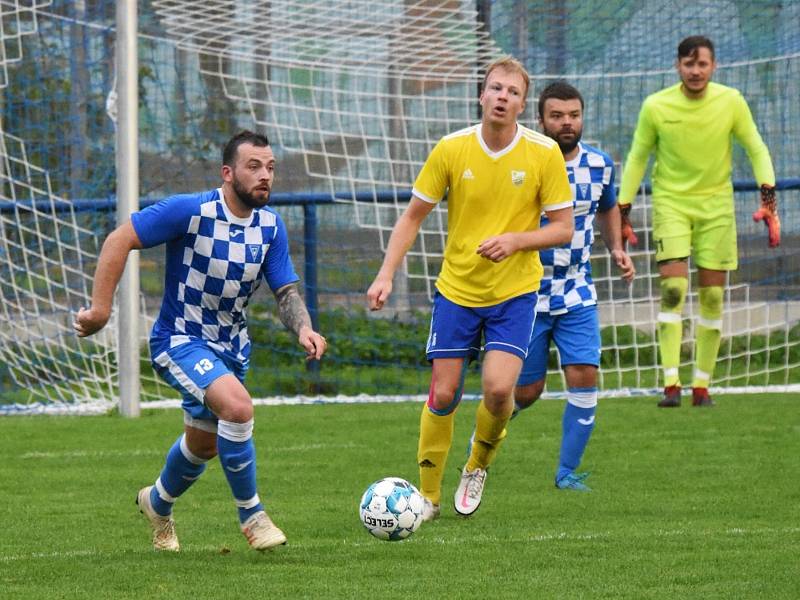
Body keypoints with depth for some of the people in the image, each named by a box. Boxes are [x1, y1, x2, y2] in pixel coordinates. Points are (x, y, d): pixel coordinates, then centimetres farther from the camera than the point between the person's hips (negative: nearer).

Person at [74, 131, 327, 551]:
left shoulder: (270, 226, -4)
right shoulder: (190, 211, -21)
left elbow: (286, 291, -1)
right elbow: (119, 241, -17)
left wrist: (303, 328, -22)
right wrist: (100, 308, -21)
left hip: (230, 346, 7)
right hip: (180, 340, -7)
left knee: (204, 445, 21)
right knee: (237, 406, -31)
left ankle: (158, 503, 52)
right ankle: (251, 515, -16)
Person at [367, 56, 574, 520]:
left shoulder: (545, 153, -9)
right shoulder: (452, 149, -7)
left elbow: (564, 229, -5)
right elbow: (413, 217, 2)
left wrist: (515, 240, -22)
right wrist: (386, 276, -8)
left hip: (515, 291, -1)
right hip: (457, 289, 1)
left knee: (499, 388, -18)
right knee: (444, 394, 1)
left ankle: (478, 467, 12)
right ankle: (429, 495, 19)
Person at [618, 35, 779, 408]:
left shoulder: (731, 102, -6)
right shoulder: (656, 106, -7)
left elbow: (756, 149, 4)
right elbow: (637, 157, 4)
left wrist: (768, 197, -8)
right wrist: (623, 210, 2)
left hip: (716, 205, 2)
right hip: (671, 201, -2)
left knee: (712, 296, 1)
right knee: (673, 287, -16)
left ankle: (702, 385, 11)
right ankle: (671, 383, -18)